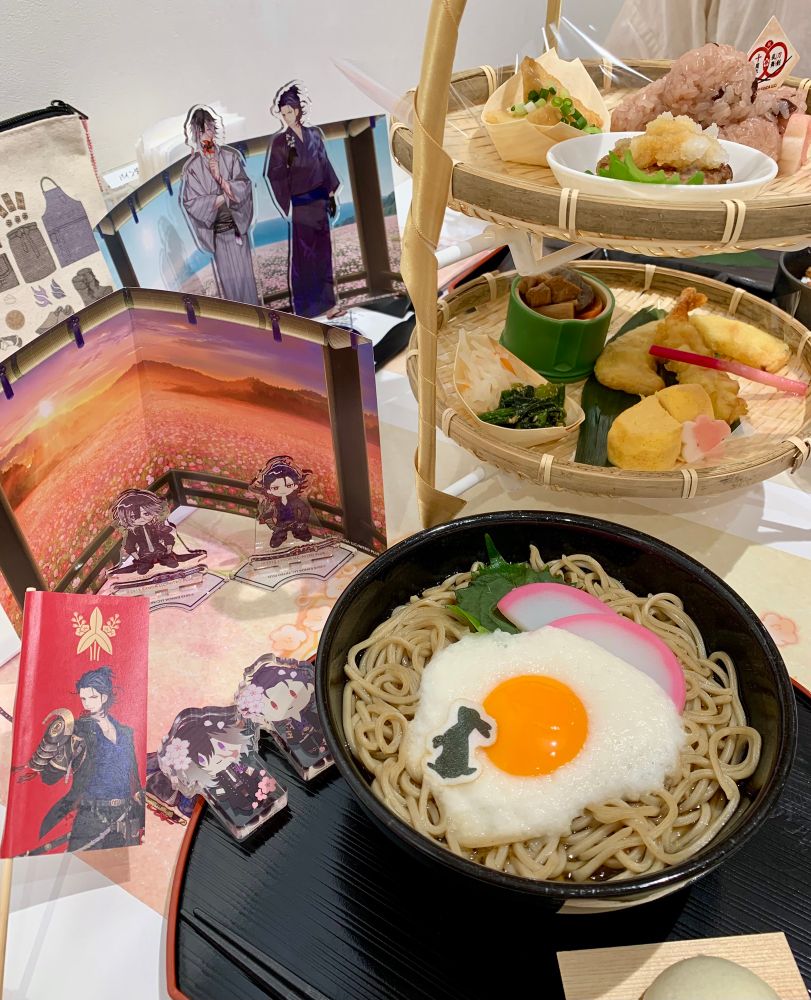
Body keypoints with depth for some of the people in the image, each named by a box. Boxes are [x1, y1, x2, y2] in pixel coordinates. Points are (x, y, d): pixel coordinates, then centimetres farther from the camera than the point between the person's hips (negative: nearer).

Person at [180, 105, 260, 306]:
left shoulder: (230, 156, -1)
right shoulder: (191, 167, -6)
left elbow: (245, 187, -6)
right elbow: (190, 202, -12)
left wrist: (220, 178, -21)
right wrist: (225, 197, -14)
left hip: (237, 227, 1)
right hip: (216, 232, -1)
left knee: (245, 275, 4)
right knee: (226, 278, 5)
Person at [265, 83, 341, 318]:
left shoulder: (315, 134, 5)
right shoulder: (279, 141, -7)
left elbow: (325, 165, 11)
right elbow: (275, 176, -8)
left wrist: (332, 195, 9)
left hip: (319, 201, 5)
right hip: (299, 204, -5)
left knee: (323, 250, 12)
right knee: (301, 254, 1)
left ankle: (324, 297, 24)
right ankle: (305, 304, 10)